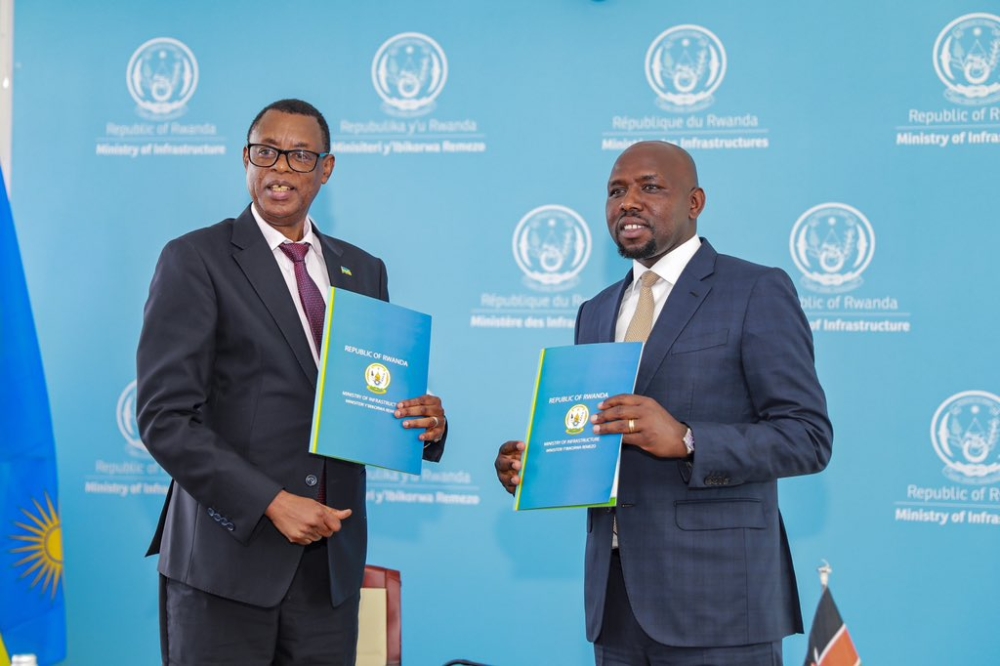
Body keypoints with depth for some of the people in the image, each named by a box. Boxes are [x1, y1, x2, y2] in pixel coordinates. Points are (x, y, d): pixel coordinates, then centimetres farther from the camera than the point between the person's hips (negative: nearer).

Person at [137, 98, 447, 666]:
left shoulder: (363, 271, 14)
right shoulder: (195, 261, -2)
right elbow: (165, 416, -10)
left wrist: (426, 422, -5)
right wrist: (271, 502, -18)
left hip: (332, 561, 4)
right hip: (228, 557, -4)